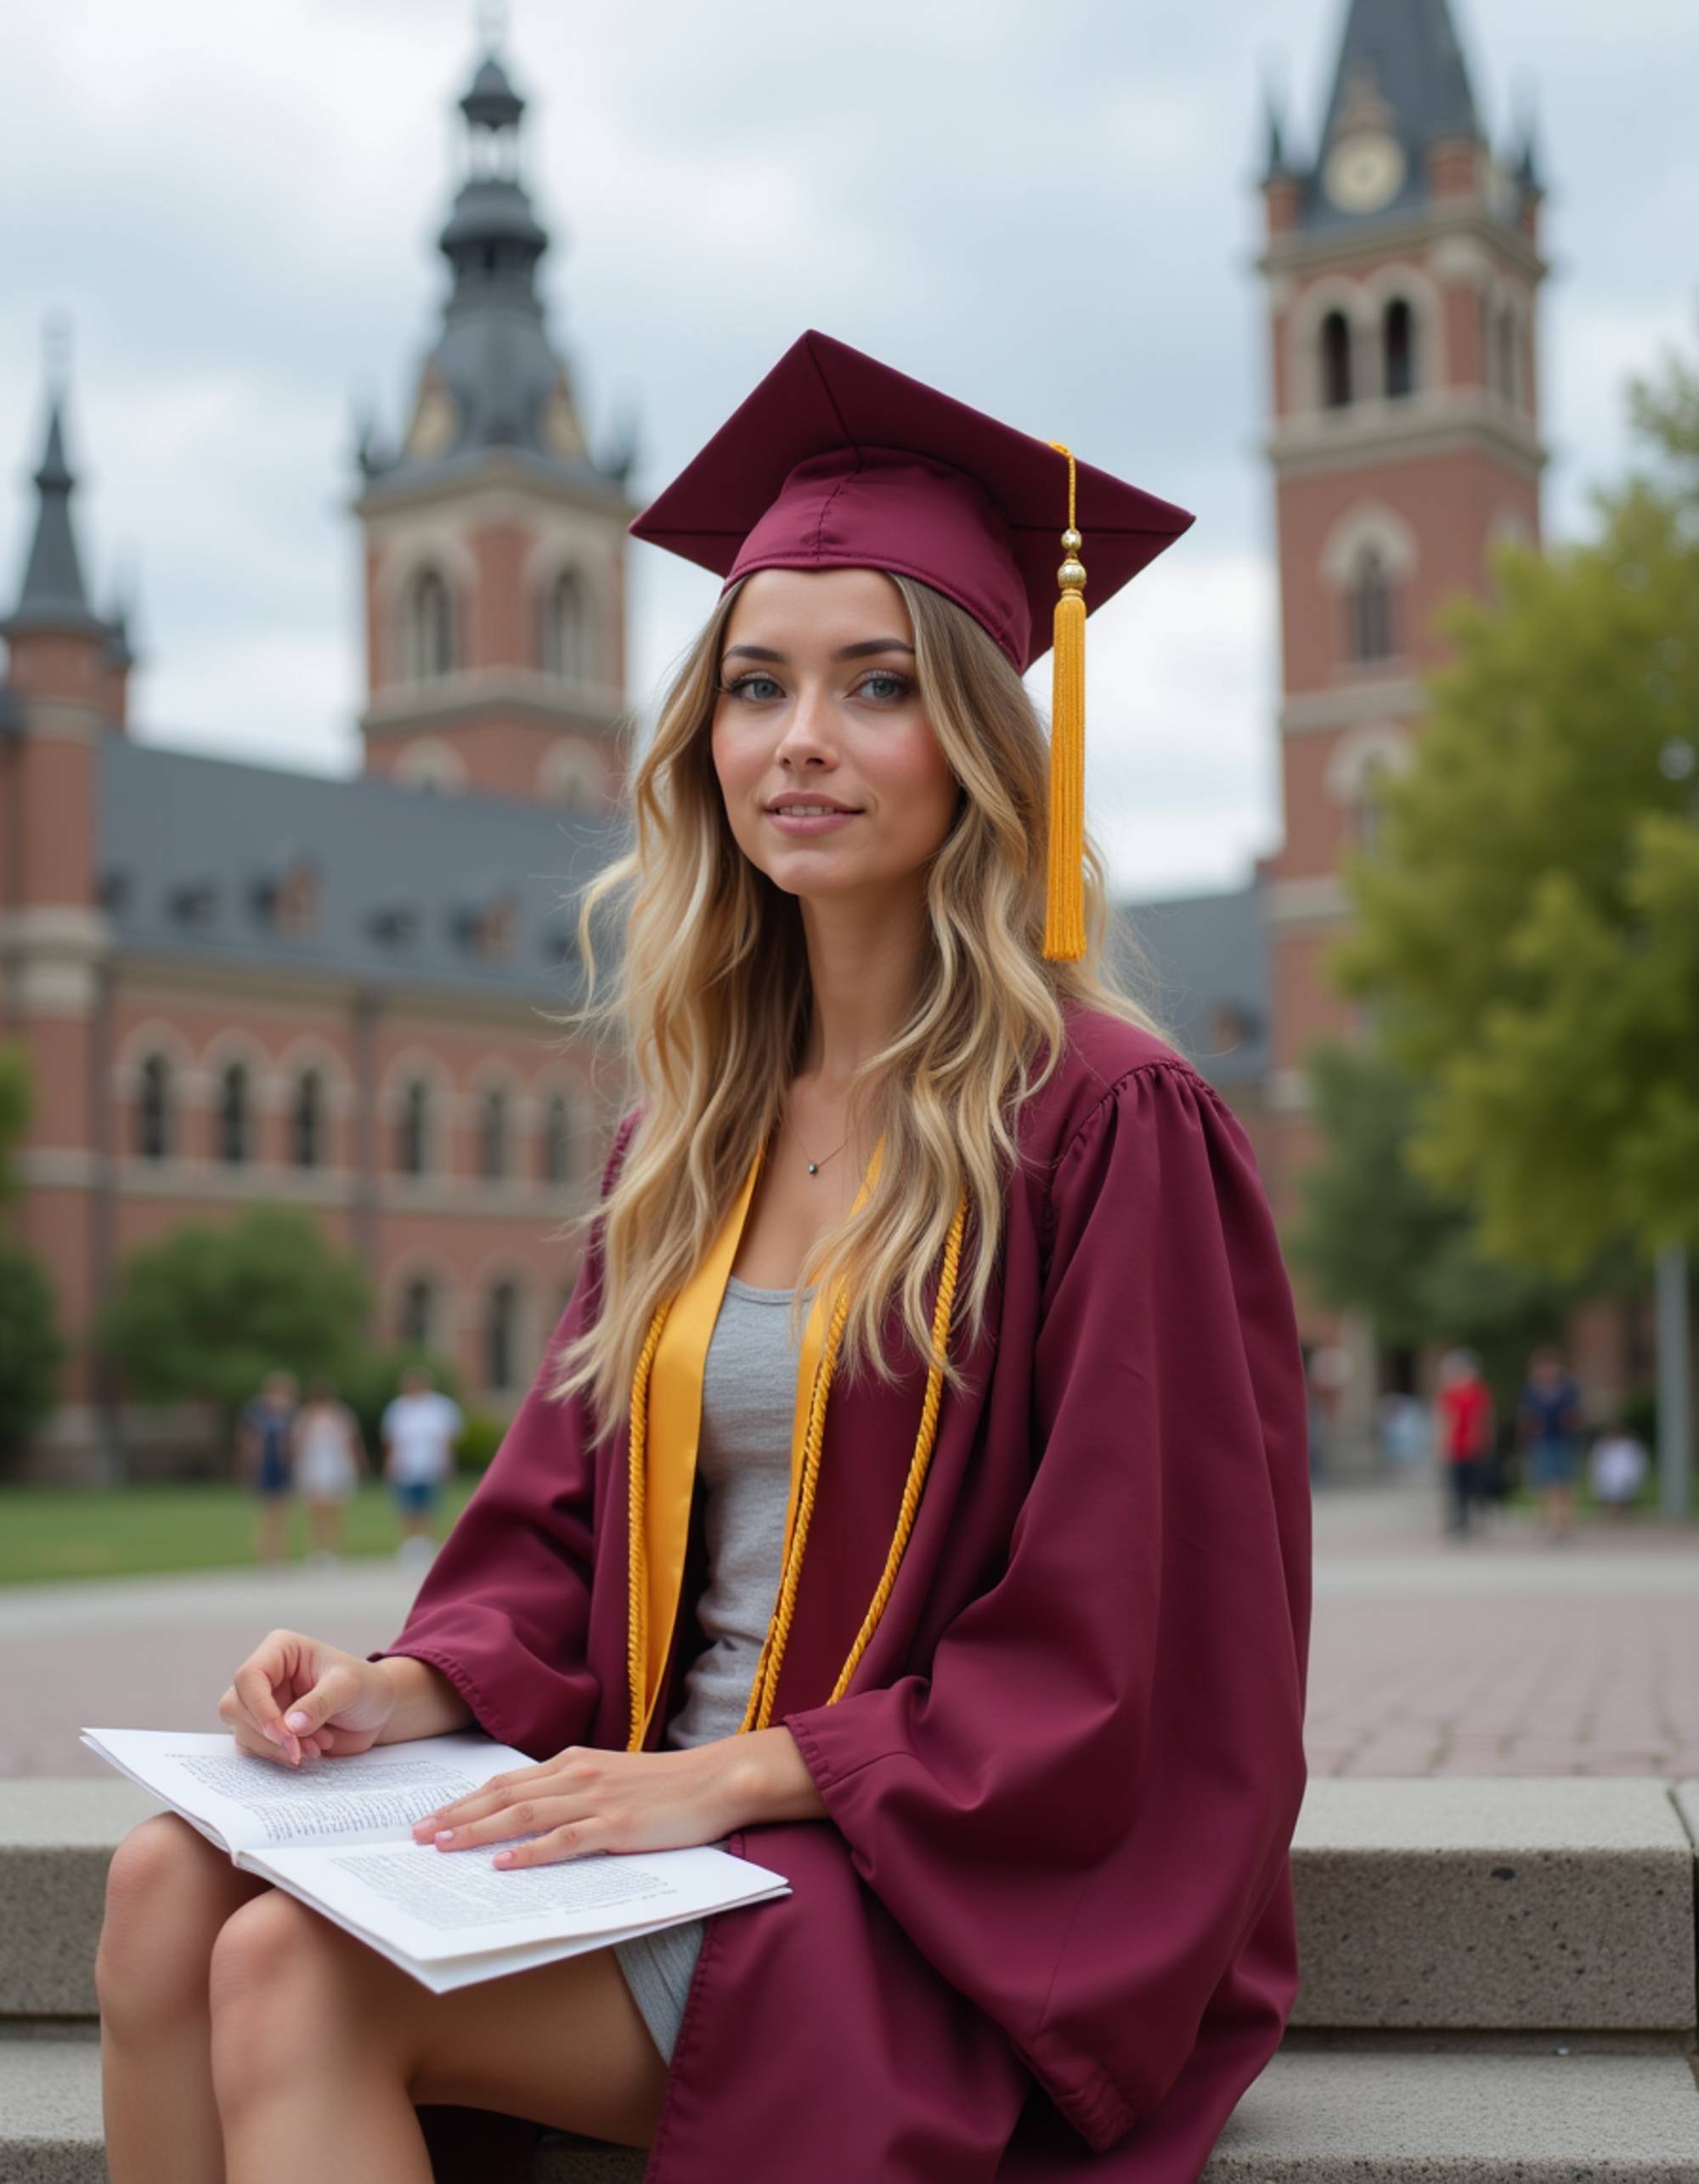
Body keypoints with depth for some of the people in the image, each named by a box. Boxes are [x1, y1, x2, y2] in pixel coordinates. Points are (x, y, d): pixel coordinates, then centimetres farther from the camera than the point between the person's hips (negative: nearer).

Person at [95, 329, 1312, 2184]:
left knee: (298, 1974, -24)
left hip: (961, 1906, -6)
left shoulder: (1109, 1125, -10)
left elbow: (1125, 1668, -13)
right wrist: (415, 1682, -7)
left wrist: (735, 1773, -18)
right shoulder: (693, 1132, 11)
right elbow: (568, 1538, 13)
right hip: (685, 1819, 6)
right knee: (171, 1885, -16)